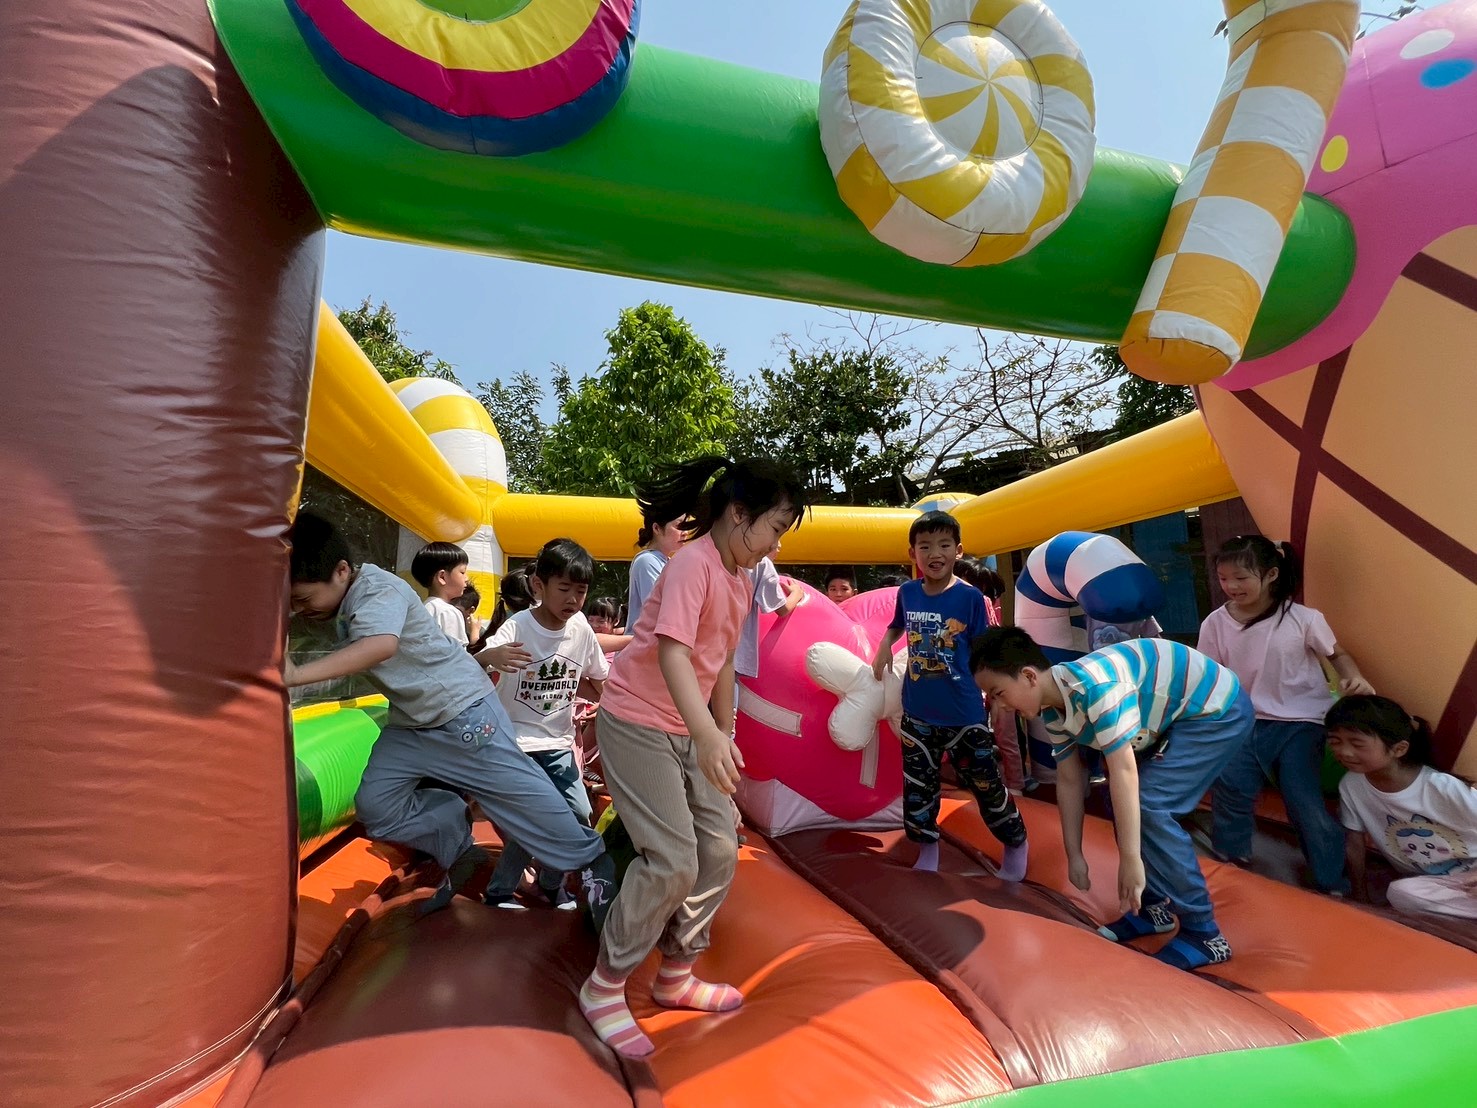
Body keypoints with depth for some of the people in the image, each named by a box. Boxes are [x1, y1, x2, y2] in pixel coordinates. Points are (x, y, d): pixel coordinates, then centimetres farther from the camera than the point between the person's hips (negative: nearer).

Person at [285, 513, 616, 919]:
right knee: (376, 805, 0)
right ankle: (457, 847, 20)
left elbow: (381, 645, -45)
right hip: (410, 722, 9)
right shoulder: (342, 600, 3)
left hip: (463, 710, -9)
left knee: (520, 793, -3)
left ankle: (590, 860, 14)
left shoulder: (378, 590, -25)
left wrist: (296, 675, -51)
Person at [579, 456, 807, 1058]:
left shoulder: (740, 577, 6)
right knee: (673, 861, -9)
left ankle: (675, 976, 29)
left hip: (689, 731, 9)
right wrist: (708, 735, -46)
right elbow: (671, 652, -34)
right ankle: (604, 987, 14)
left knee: (719, 851, 9)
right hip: (636, 722, -9)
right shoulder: (693, 564, -22)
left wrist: (725, 736, 17)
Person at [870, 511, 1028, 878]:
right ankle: (927, 849, 34)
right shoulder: (907, 592, -1)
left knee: (986, 784, 9)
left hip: (964, 714, -3)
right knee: (917, 786, 13)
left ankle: (1016, 842, 36)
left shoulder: (970, 597, -11)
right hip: (917, 713, 3)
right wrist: (883, 648, 2)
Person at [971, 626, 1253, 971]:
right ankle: (1155, 905, 21)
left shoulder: (1093, 685, -34)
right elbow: (1069, 781, 4)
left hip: (1219, 710, -9)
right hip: (1175, 718, 9)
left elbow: (1124, 770, -34)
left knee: (1149, 804, -16)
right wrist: (1074, 855, 8)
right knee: (1122, 798, 6)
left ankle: (1203, 934, -3)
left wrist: (1130, 859, -29)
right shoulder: (1054, 711, -5)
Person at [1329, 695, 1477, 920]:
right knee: (1401, 893, -29)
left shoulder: (1443, 789, -26)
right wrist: (1362, 900, -2)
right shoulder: (1351, 786, -16)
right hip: (1430, 882, 4)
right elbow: (1354, 843, -5)